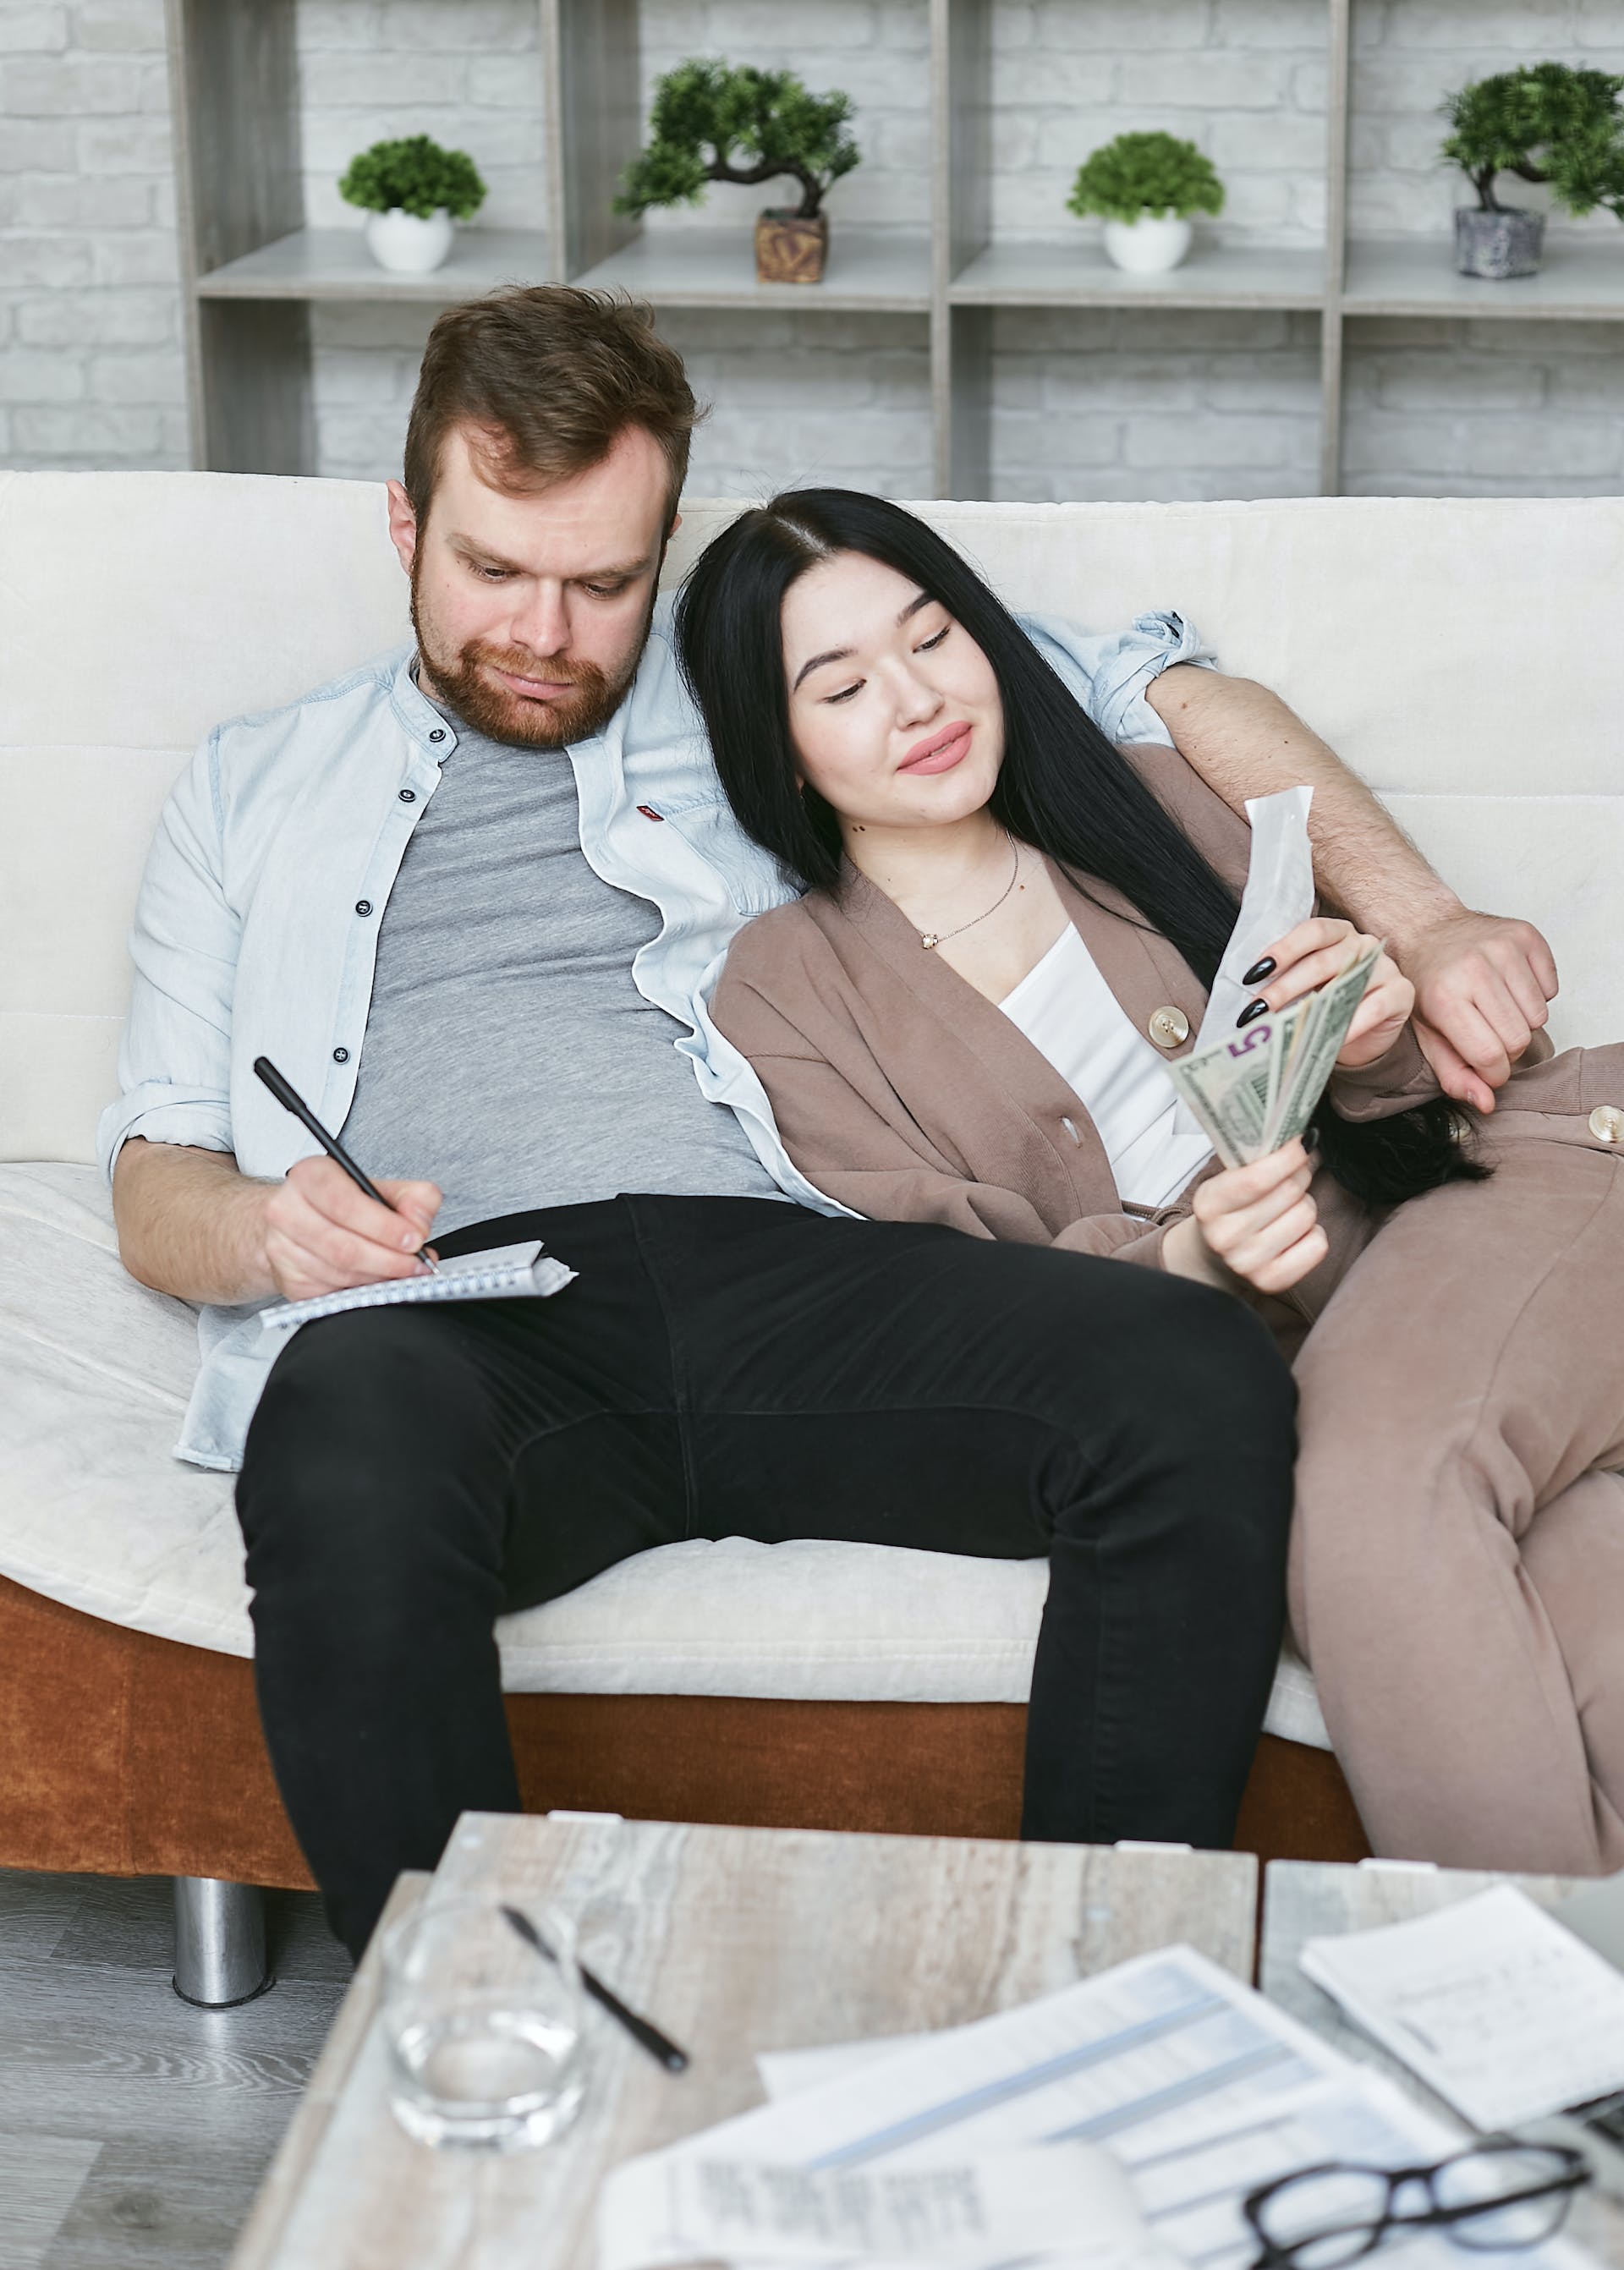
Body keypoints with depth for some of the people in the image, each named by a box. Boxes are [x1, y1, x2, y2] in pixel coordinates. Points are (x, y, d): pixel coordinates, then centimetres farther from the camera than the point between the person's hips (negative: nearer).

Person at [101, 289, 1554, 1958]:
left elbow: (1160, 692, 23)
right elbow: (151, 1192, 20)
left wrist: (1429, 925, 8)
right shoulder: (255, 789, 25)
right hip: (457, 1326, -1)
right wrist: (266, 1228, -6)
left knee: (1203, 1381, -28)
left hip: (776, 1268, 1)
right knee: (348, 1456, -39)